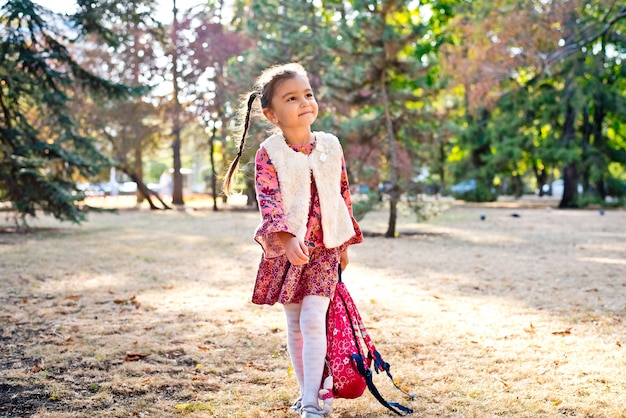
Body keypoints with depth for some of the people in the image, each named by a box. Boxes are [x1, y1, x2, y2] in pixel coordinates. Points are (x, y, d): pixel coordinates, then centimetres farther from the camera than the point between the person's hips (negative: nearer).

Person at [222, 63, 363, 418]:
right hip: (285, 249, 0)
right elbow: (269, 201, -20)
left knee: (313, 319, -12)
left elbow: (344, 195, 11)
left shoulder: (331, 146, 2)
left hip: (325, 247, 1)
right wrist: (287, 239, -37)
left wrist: (345, 243, 15)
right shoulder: (268, 155, -7)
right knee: (295, 325, 10)